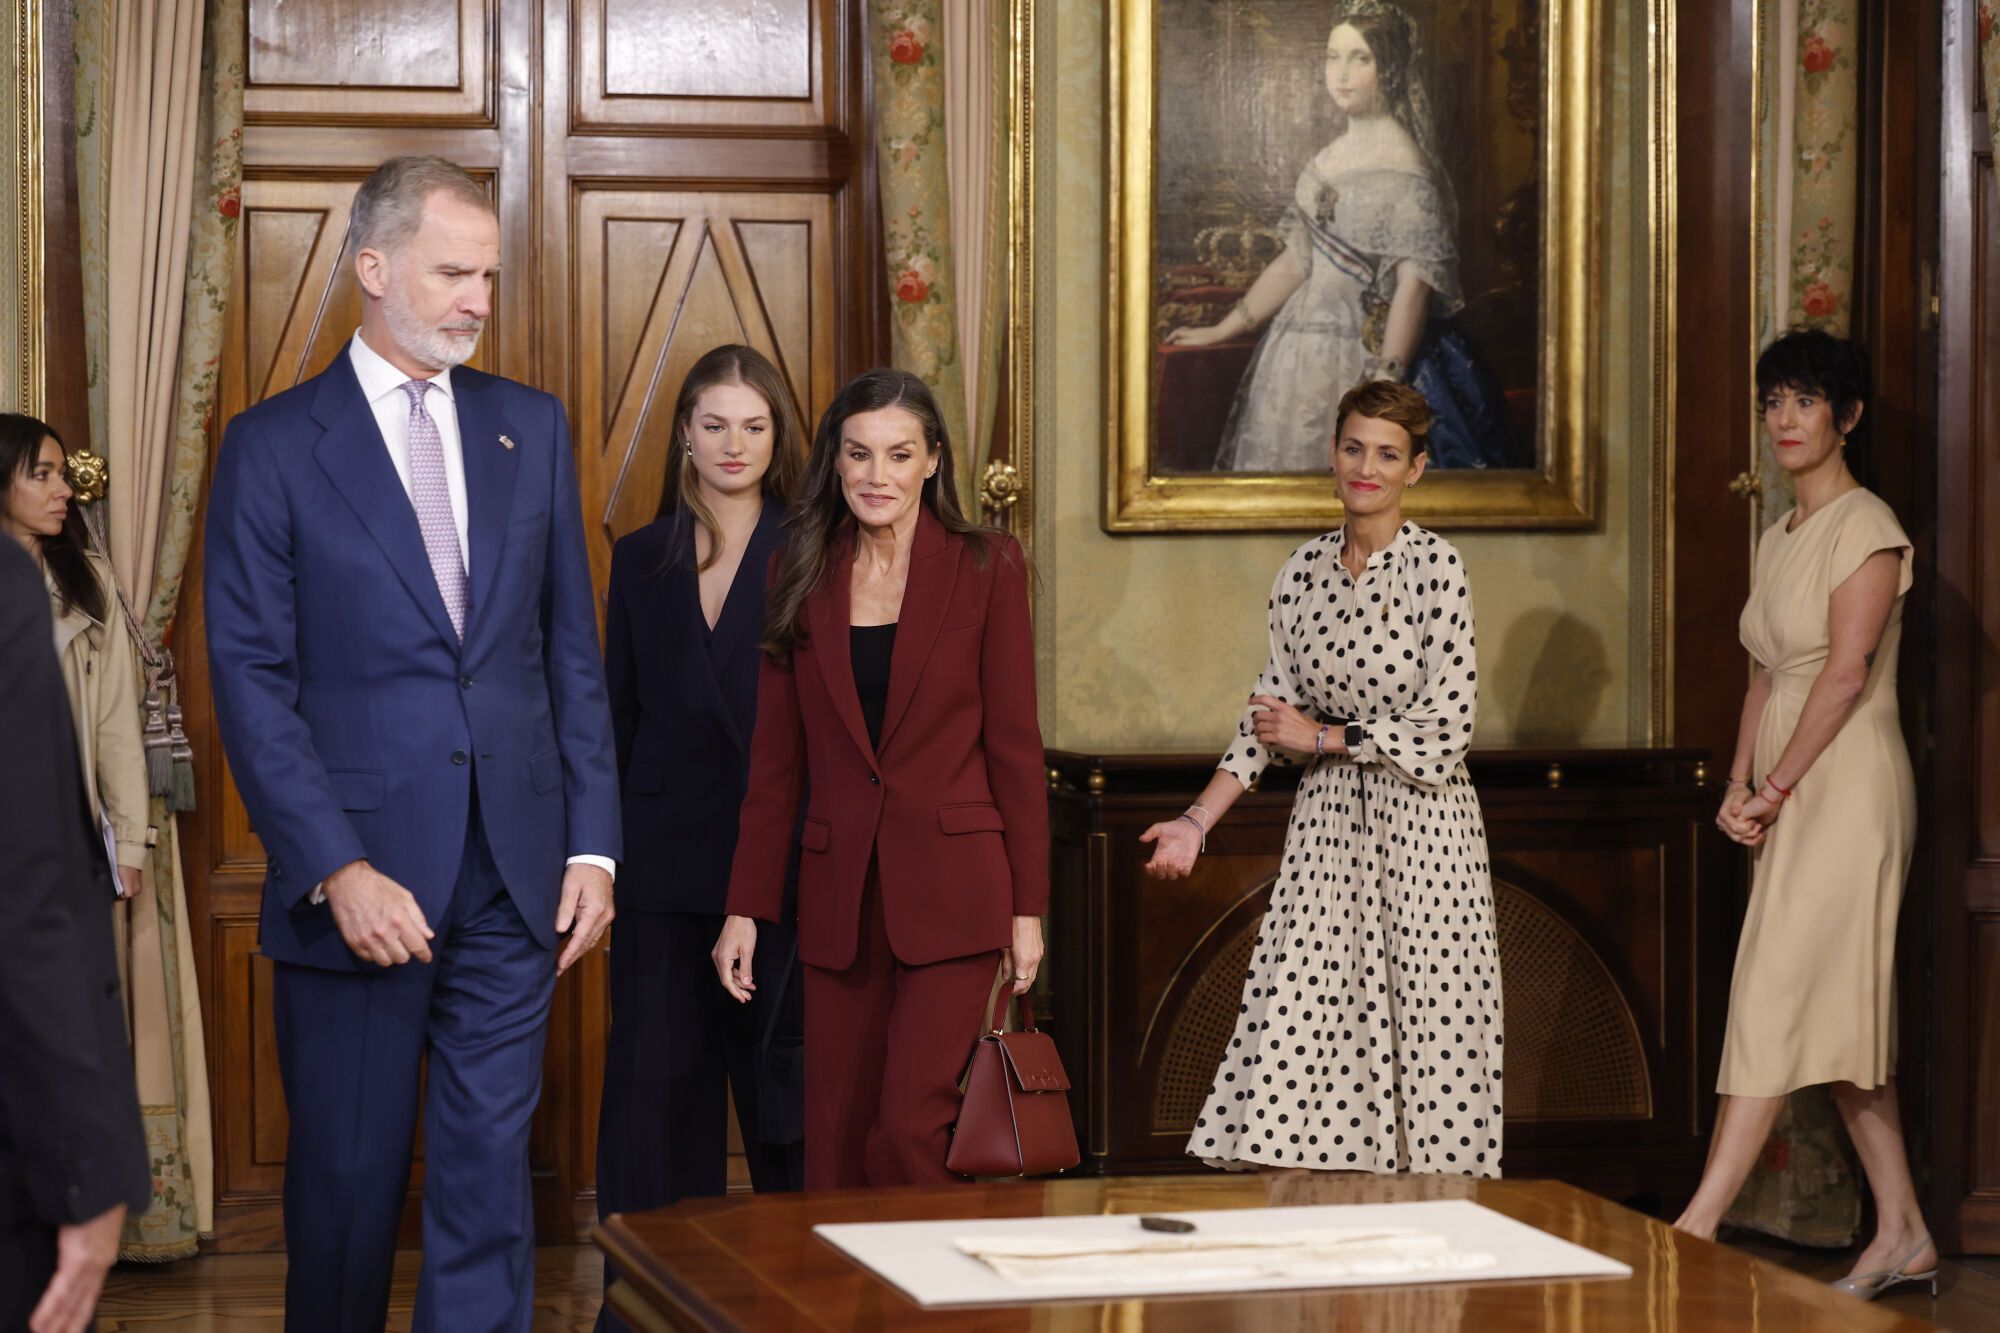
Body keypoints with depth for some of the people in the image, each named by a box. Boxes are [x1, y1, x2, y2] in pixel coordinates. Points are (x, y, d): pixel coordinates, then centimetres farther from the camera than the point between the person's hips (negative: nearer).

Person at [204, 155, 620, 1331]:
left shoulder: (533, 427, 10)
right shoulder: (274, 446, -2)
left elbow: (573, 650, 11)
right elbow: (252, 680, -6)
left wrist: (594, 842, 3)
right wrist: (335, 869, -15)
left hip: (512, 879, 3)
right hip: (358, 880, -3)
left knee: (492, 1179, 6)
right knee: (349, 1180, 7)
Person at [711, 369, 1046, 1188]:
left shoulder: (986, 567, 0)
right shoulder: (801, 575, 8)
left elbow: (1013, 744, 0)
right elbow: (774, 760, 9)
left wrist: (1027, 907, -3)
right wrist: (745, 908, 5)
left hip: (949, 892, -3)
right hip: (838, 896, 3)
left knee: (908, 1132, -12)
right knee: (836, 1144, 5)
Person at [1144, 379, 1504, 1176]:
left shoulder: (1435, 569, -9)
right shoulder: (1303, 572, 7)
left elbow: (1445, 729, -12)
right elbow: (1270, 717, 10)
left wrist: (1320, 737, -7)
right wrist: (1198, 822, 2)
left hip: (1419, 824, -5)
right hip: (1328, 823, 5)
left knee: (1426, 1024, -2)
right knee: (1299, 1022, -2)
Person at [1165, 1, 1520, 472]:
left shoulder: (1402, 163, -11)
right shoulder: (1331, 158, 12)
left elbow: (1415, 282, -16)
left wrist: (1385, 381, -21)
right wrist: (1221, 331, 15)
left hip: (1359, 359, -7)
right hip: (1299, 355, 7)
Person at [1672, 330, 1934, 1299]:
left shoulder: (1866, 527, -9)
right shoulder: (1779, 539, 17)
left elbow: (1847, 672, -16)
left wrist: (1774, 788, -14)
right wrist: (1740, 787, 3)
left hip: (1847, 781, -9)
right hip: (1794, 795, 9)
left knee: (1780, 1000, -11)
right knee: (1838, 1016, 8)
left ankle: (1697, 1229, -14)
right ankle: (1903, 1235, 13)